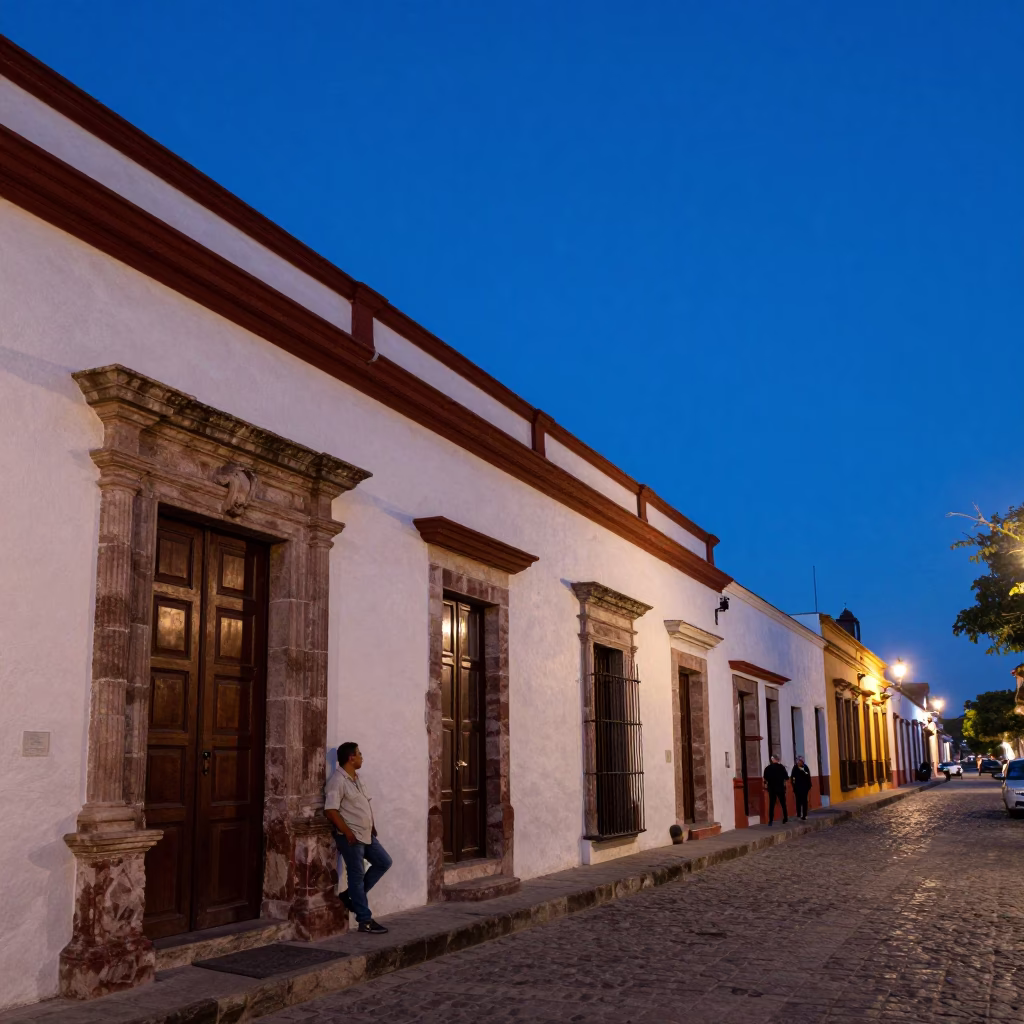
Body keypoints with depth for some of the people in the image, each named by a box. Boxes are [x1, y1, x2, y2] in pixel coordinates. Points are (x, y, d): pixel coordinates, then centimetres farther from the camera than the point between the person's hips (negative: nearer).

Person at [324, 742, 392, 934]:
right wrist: (347, 832, -22)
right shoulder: (338, 781, -17)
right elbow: (330, 810, -23)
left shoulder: (356, 778, 13)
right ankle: (365, 921, 4)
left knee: (383, 862, 12)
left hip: (366, 834, 9)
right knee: (357, 875, -2)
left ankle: (350, 895, 18)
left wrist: (372, 826, 15)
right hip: (351, 837, -9)